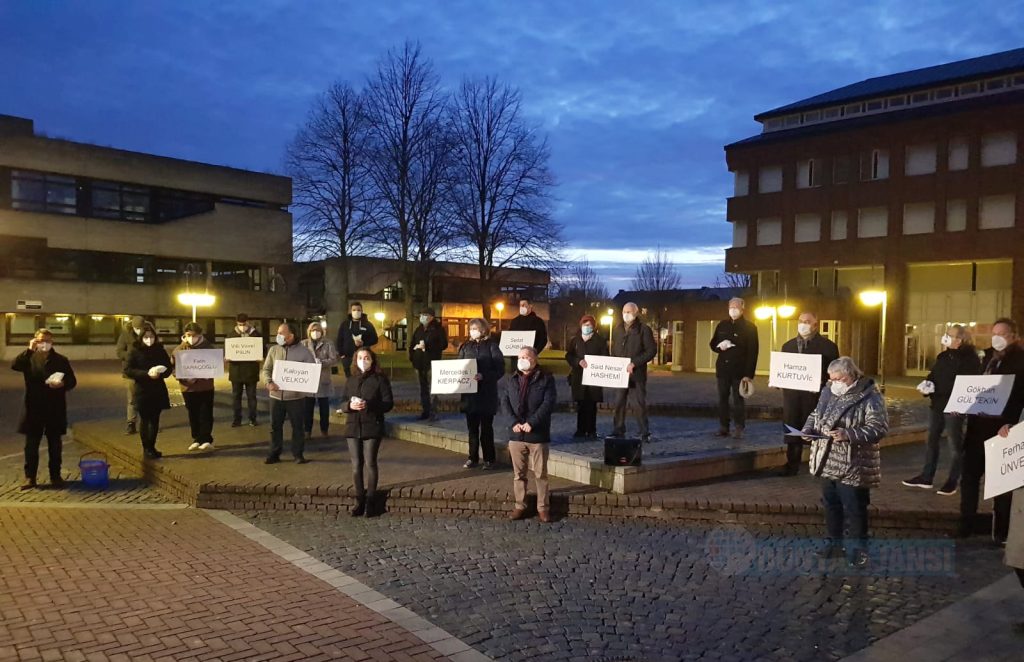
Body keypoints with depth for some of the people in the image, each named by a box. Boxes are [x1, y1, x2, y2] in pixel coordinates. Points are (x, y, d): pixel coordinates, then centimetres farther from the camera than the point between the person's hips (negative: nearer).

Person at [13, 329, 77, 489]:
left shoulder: (61, 360, 3)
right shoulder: (29, 358, 4)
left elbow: (72, 381, 3)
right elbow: (15, 366, -16)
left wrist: (62, 384, -18)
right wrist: (29, 350, -22)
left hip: (55, 409, 0)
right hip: (34, 408, 0)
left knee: (55, 444, 8)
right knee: (31, 445, 4)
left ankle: (55, 475, 18)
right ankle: (30, 477, 13)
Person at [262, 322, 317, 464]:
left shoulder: (303, 351, -4)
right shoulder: (274, 349, 4)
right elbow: (266, 369, 5)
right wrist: (268, 382, -14)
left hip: (296, 396, -3)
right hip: (276, 395, 3)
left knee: (298, 426, 6)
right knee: (275, 426, 9)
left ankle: (298, 454, 18)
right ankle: (274, 453, 22)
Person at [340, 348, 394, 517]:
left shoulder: (380, 379, -2)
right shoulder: (351, 380, 13)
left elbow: (388, 403, -6)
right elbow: (343, 404, 13)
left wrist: (368, 405, -21)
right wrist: (349, 405, -11)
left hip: (372, 427, -4)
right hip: (353, 426, 4)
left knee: (370, 463, -3)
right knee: (356, 464, 5)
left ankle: (371, 501, 8)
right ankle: (359, 500, 14)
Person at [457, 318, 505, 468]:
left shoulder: (491, 346, -5)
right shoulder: (466, 346, 10)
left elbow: (500, 370, -10)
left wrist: (483, 376, -22)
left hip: (487, 393, -4)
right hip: (469, 392, 4)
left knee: (486, 427, 4)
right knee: (472, 427, 10)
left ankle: (489, 459, 13)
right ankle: (473, 458, 21)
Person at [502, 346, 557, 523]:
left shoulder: (546, 378, -1)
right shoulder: (511, 379, 11)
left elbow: (548, 403, -10)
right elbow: (505, 402, 4)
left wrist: (531, 423, -17)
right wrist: (514, 422, -11)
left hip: (538, 434, -3)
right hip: (516, 434, 3)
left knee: (540, 473, 3)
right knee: (518, 473, 9)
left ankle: (543, 507, 13)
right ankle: (520, 506, 20)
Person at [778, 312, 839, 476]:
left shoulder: (827, 346, -1)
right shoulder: (788, 345, 15)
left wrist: (822, 384, -20)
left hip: (815, 394, -4)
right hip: (792, 393, 4)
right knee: (792, 429, 7)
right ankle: (792, 464, 15)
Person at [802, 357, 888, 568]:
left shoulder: (869, 397, -15)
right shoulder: (828, 392, 6)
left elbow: (878, 428, -19)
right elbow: (815, 415, 17)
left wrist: (848, 434, -29)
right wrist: (808, 430, -3)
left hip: (852, 466, -7)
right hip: (827, 462, 7)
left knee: (854, 508, 4)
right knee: (831, 504, 17)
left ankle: (858, 549, 19)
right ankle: (834, 543, 32)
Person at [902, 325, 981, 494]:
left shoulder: (969, 358, -12)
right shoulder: (943, 356, 11)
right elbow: (933, 375, 19)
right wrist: (926, 385, -2)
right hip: (937, 404, 8)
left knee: (955, 444, 4)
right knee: (932, 440, 13)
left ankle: (952, 481, 14)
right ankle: (926, 477, 22)